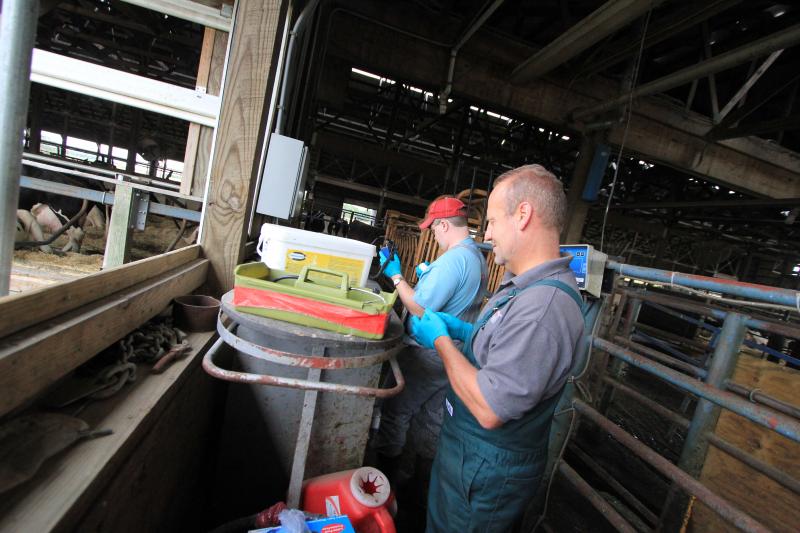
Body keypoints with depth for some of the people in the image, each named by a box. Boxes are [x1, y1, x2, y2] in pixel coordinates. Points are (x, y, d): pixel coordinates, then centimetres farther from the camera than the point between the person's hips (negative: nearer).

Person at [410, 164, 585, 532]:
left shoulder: (544, 304, -32)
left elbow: (489, 410, -31)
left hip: (485, 472, -9)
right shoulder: (524, 283, 2)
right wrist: (461, 329, 2)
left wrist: (442, 339, -19)